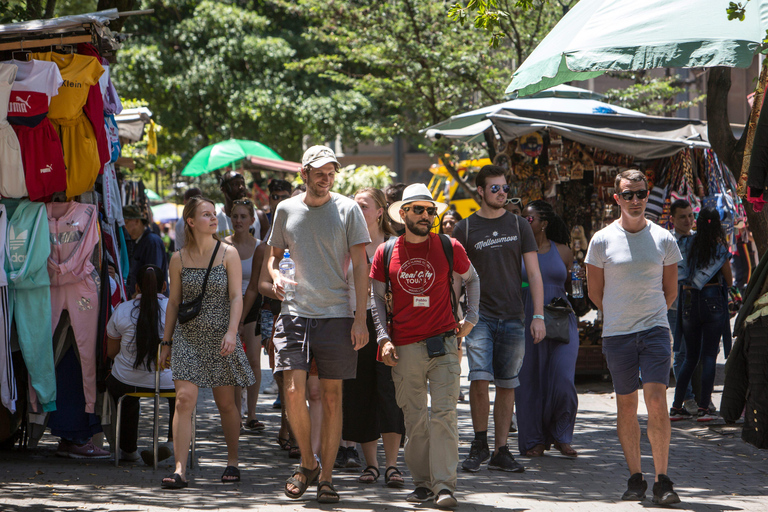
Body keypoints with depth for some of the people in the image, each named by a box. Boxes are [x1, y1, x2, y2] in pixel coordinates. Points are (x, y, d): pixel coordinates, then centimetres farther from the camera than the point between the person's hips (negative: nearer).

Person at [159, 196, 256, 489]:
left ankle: (232, 462, 27)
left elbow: (236, 297, -6)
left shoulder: (228, 254, 0)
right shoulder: (179, 259, 5)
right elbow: (173, 302, 11)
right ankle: (179, 470, -17)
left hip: (220, 337, -1)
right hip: (187, 336, 1)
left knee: (225, 403, 8)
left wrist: (231, 332, -19)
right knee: (184, 399, -13)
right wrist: (167, 342, 11)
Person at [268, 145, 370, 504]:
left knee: (332, 398, 1)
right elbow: (274, 256, 20)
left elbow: (360, 266, 0)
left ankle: (325, 477, 8)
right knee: (293, 392, -10)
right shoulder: (287, 210, 9)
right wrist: (275, 276, -4)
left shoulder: (347, 210, 1)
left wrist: (360, 319, -7)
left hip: (337, 315, -1)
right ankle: (308, 463, 12)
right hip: (296, 313, 1)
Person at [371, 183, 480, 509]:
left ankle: (445, 485, -10)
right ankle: (422, 482, 14)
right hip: (405, 348, 1)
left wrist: (471, 317, 12)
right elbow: (376, 298, 11)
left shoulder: (449, 248, 3)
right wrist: (383, 338, 1)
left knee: (444, 415, -9)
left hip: (444, 344, -1)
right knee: (414, 418, 5)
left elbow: (471, 279, 20)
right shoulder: (386, 253, 5)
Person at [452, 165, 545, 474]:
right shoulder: (465, 229, 4)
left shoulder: (519, 226, 8)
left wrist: (538, 315, -2)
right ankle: (479, 443, 1)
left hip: (513, 318, 2)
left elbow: (533, 272, 7)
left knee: (507, 385, 4)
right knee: (479, 379, -16)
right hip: (479, 315, -2)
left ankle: (500, 451, 11)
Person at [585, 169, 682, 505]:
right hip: (616, 334, 0)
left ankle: (662, 481, -9)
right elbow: (595, 291, 9)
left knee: (656, 401, -12)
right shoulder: (602, 240, 0)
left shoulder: (663, 239, 3)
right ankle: (635, 478, 14)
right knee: (626, 404, 4)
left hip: (655, 329, 0)